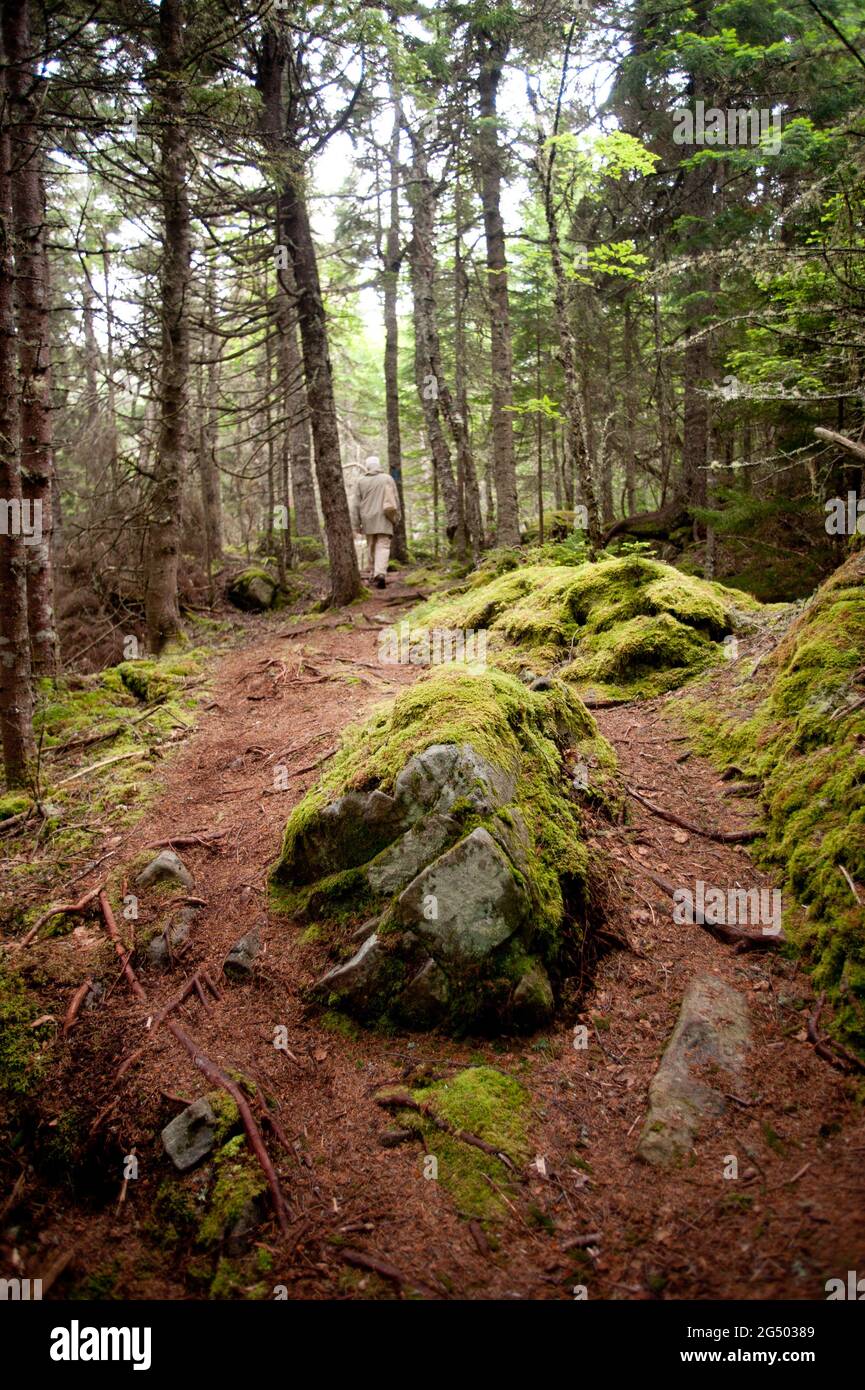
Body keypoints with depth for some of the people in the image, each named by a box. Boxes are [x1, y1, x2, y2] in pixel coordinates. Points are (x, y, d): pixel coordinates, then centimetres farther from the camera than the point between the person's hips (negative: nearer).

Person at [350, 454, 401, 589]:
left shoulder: (361, 481, 4)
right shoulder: (387, 479, 3)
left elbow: (356, 504, 3)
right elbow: (396, 500, 3)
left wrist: (356, 524, 6)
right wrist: (396, 518, 13)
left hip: (368, 519, 2)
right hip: (384, 519, -1)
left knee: (371, 547, 14)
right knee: (383, 546, -7)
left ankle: (374, 574, 20)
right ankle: (380, 574, -26)